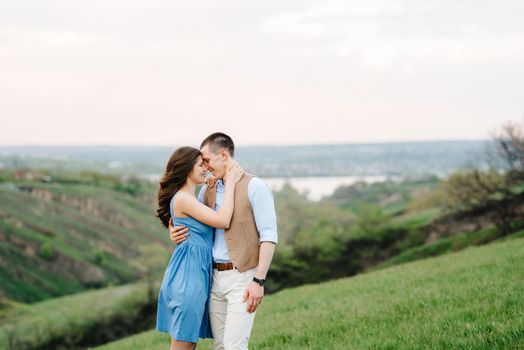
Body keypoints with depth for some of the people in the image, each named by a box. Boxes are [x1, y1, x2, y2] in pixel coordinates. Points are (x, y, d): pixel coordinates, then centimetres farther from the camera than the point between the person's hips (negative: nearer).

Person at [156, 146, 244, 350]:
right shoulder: (183, 199, -14)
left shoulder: (189, 198, 16)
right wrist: (230, 183, -12)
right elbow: (223, 221, -19)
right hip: (188, 273, -10)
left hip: (198, 272, 10)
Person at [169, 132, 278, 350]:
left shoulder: (255, 187, -7)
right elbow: (195, 227, 23)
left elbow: (269, 236, -11)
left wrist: (259, 281, -18)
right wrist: (176, 233, -2)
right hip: (215, 277, 7)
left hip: (242, 278, -7)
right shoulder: (208, 190, 13)